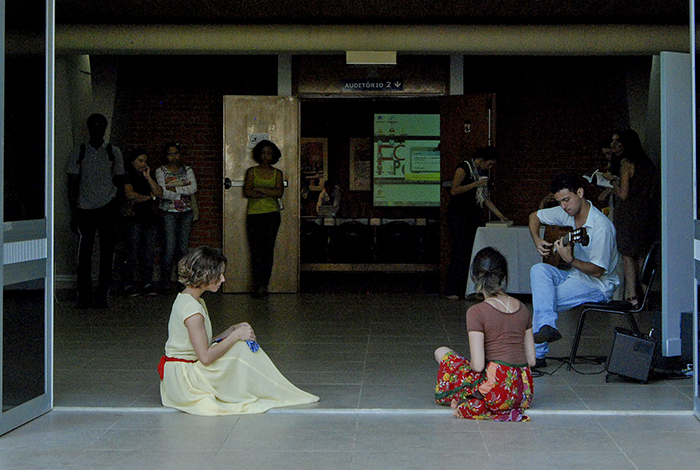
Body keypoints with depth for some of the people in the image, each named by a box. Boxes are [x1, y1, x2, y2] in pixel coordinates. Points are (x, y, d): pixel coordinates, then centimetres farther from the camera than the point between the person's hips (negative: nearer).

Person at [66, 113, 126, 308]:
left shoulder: (113, 152, 8)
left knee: (107, 252, 0)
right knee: (85, 252, 0)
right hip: (85, 208, 0)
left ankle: (102, 295, 6)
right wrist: (73, 212, -1)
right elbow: (72, 184, 5)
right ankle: (84, 296, 8)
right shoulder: (79, 152, 6)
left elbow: (119, 179, 14)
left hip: (108, 206, 0)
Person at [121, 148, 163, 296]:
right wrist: (149, 197, 1)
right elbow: (129, 194, -11)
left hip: (149, 218, 6)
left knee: (148, 253, 0)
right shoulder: (127, 176, 3)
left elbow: (159, 193, 9)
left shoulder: (147, 177, 21)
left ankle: (147, 284, 3)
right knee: (132, 253, -9)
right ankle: (128, 285, -4)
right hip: (133, 218, -6)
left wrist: (148, 177, 2)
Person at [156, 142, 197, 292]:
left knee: (183, 248, 2)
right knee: (170, 248, -10)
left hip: (186, 213, 3)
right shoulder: (161, 171, 4)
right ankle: (165, 282, -4)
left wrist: (174, 188, -10)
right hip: (169, 213, -3)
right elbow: (162, 192, -10)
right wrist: (183, 190, -9)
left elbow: (194, 188, -5)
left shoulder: (187, 170, 11)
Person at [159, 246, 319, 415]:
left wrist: (232, 331, 3)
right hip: (182, 380, -10)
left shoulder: (186, 300, 11)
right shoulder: (192, 309, -21)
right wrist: (236, 335, -15)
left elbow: (204, 344, 12)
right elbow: (205, 357, -24)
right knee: (242, 348, -14)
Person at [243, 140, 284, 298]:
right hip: (254, 214, 0)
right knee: (256, 249, -8)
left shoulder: (277, 173, 12)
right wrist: (269, 193, -8)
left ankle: (263, 284, -2)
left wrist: (258, 189, -7)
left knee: (268, 249, -5)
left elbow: (279, 192, -3)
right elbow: (247, 192, -3)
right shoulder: (251, 171, 11)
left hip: (272, 214, 0)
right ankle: (258, 283, -3)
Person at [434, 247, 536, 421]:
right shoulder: (522, 308, 8)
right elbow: (531, 360, 10)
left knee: (442, 353, 11)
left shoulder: (477, 312, -10)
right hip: (525, 391, 7)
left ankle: (469, 404, 3)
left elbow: (478, 365, -14)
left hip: (497, 390, -7)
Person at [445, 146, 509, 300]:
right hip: (458, 215, -8)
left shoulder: (481, 172, 19)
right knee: (460, 251, -12)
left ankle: (468, 289, 2)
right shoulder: (464, 168, -6)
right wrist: (475, 184, -15)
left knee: (472, 251, 1)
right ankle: (452, 291, -10)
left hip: (473, 216, 8)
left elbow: (485, 197, 23)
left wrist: (499, 215, 18)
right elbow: (454, 190, -14)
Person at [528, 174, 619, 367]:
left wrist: (570, 259, -37)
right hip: (574, 276, 8)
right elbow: (534, 216, 19)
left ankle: (537, 354, -14)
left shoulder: (601, 226, -23)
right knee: (539, 270, -22)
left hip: (599, 285, -8)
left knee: (540, 300, -22)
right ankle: (547, 326, -33)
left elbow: (597, 271, -23)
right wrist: (537, 240, 0)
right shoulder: (566, 213, 1)